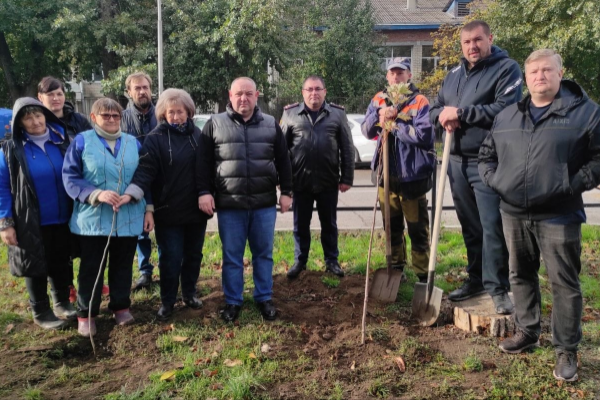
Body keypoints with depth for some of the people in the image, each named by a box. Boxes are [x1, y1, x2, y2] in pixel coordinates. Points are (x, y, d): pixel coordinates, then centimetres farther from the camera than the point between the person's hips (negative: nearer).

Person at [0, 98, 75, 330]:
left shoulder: (62, 142, 1)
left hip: (63, 219, 3)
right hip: (32, 223, -3)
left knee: (61, 264, 16)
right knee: (36, 267, 10)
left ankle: (62, 303, 36)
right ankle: (41, 313, 27)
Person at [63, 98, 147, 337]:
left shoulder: (133, 143, 9)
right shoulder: (81, 141, -2)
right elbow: (69, 178, -7)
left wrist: (148, 208, 7)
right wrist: (96, 194, -21)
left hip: (129, 218, 3)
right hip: (92, 219, -3)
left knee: (122, 266, 14)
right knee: (91, 268, 7)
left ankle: (121, 306, 30)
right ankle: (86, 313, 22)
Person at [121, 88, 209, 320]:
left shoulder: (197, 135, 6)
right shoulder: (155, 138, -7)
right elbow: (145, 170, -18)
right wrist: (130, 194, -33)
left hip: (196, 209, 4)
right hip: (169, 212, -4)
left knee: (193, 255, 15)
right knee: (171, 259, 3)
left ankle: (190, 294, 32)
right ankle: (167, 301, 20)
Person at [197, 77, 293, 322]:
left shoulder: (271, 124, 8)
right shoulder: (215, 124, 3)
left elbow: (283, 161, 10)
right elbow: (204, 162, 1)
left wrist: (286, 191, 5)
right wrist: (204, 192, -7)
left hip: (264, 203, 2)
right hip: (229, 204, -1)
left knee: (263, 254, 11)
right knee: (231, 256, 7)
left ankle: (264, 298, 25)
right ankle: (233, 301, 21)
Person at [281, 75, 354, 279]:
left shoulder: (337, 114, 2)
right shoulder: (290, 114, 1)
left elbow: (347, 148, 2)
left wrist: (347, 178, -1)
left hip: (328, 181, 0)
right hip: (300, 181, 0)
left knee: (329, 224, 12)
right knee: (301, 225, 11)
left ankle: (332, 260, 27)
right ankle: (300, 261, 26)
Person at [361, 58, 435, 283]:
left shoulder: (419, 102, -8)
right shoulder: (378, 100, 11)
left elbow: (424, 135, -20)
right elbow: (366, 131, 3)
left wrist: (393, 124, -14)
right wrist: (380, 115, -15)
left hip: (412, 175, -5)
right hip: (386, 174, 6)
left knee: (418, 229, 2)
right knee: (392, 227, 17)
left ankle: (423, 276, 13)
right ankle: (396, 269, 32)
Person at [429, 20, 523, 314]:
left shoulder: (507, 69, -5)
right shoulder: (453, 75, 17)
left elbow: (505, 110, -19)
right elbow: (435, 110, 19)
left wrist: (460, 113, -17)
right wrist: (443, 116, -6)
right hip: (457, 161, 7)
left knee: (492, 227, -6)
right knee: (470, 227, 14)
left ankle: (498, 287, 5)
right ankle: (476, 279, 26)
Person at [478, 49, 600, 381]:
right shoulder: (507, 116, 11)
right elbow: (487, 153, 20)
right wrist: (493, 179, 4)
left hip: (559, 216, -4)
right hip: (514, 214, 5)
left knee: (564, 283, 1)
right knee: (521, 276, 15)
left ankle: (566, 350, 14)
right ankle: (526, 331, 32)